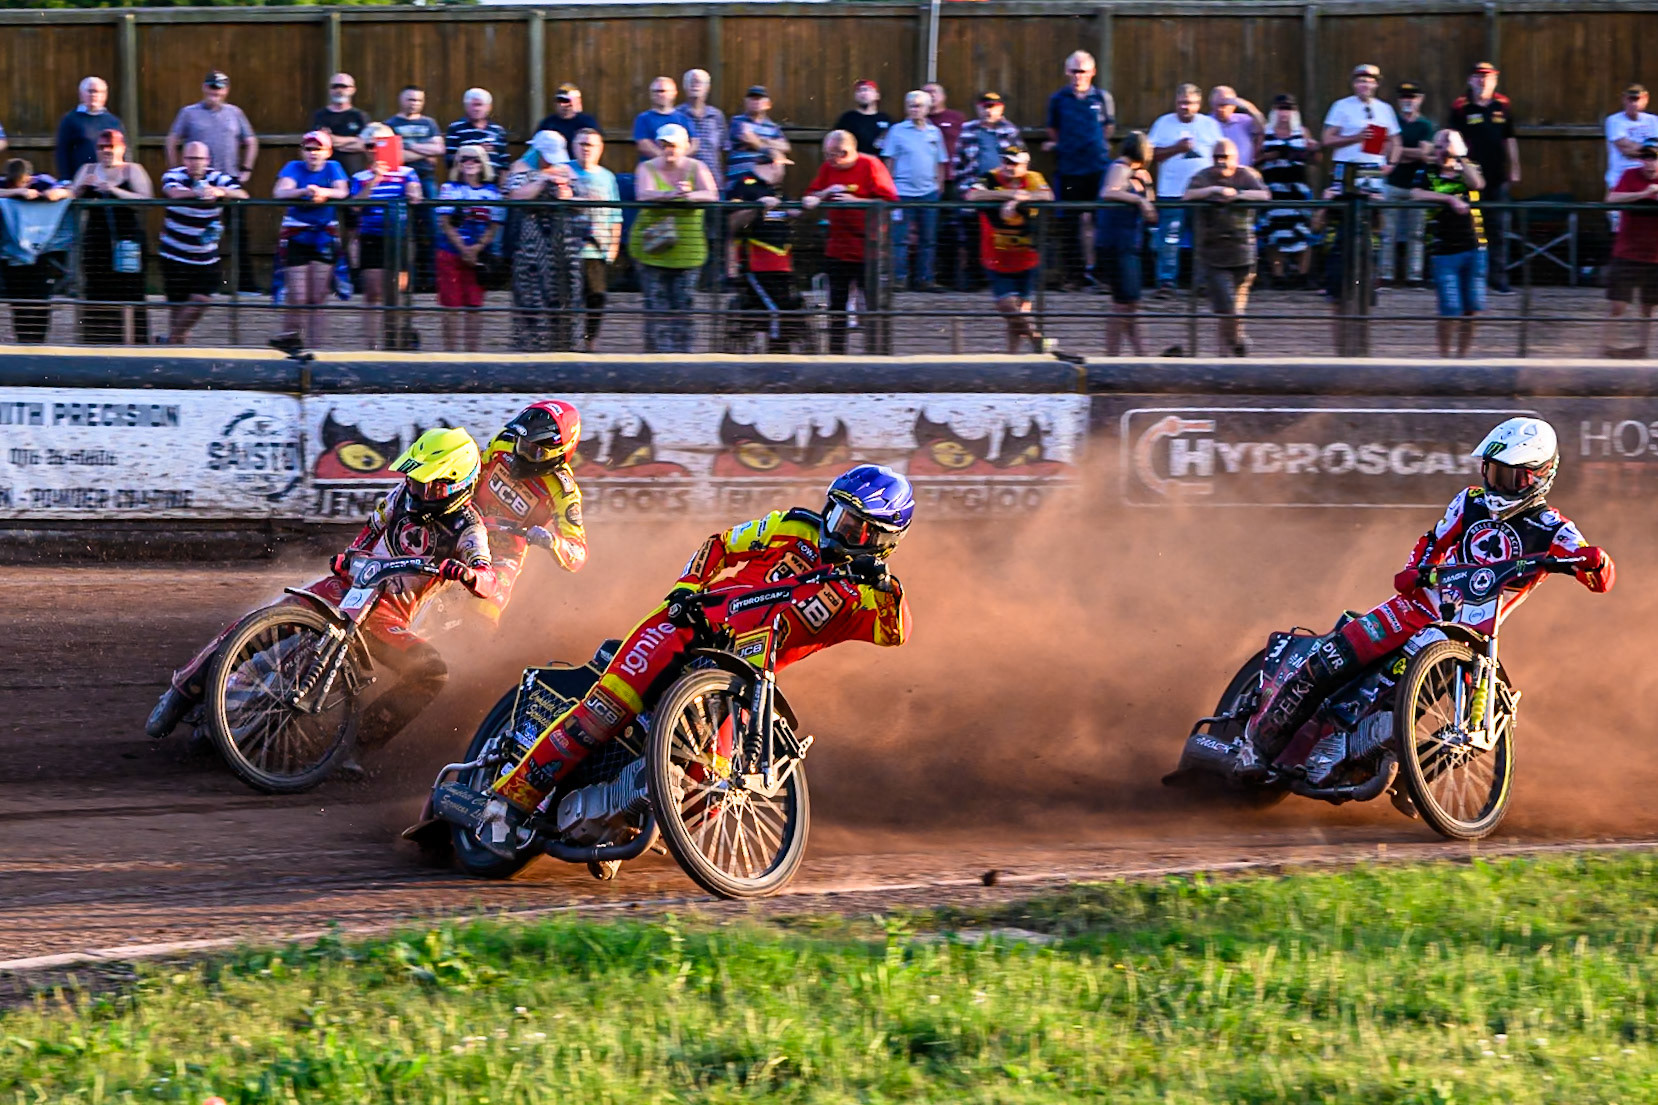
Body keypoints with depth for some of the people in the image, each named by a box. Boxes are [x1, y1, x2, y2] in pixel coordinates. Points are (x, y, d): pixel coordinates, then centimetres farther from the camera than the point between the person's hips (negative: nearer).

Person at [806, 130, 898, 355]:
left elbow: (888, 201, -13)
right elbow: (811, 197, 9)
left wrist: (854, 201, -20)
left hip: (868, 250, -5)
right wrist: (826, 193, -11)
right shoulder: (827, 168, 6)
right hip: (837, 249, 5)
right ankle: (836, 352, 15)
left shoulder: (870, 165, -9)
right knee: (837, 305, 8)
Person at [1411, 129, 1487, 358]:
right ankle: (1444, 356, 8)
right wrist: (1450, 200, -20)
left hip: (1473, 248, 3)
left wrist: (1459, 157, -9)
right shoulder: (1427, 173, 5)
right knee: (1450, 311, -7)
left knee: (1471, 309, 3)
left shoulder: (1468, 170, 11)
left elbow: (1477, 183, -11)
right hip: (1444, 251, -3)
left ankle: (1462, 355, 15)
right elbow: (1416, 194, -14)